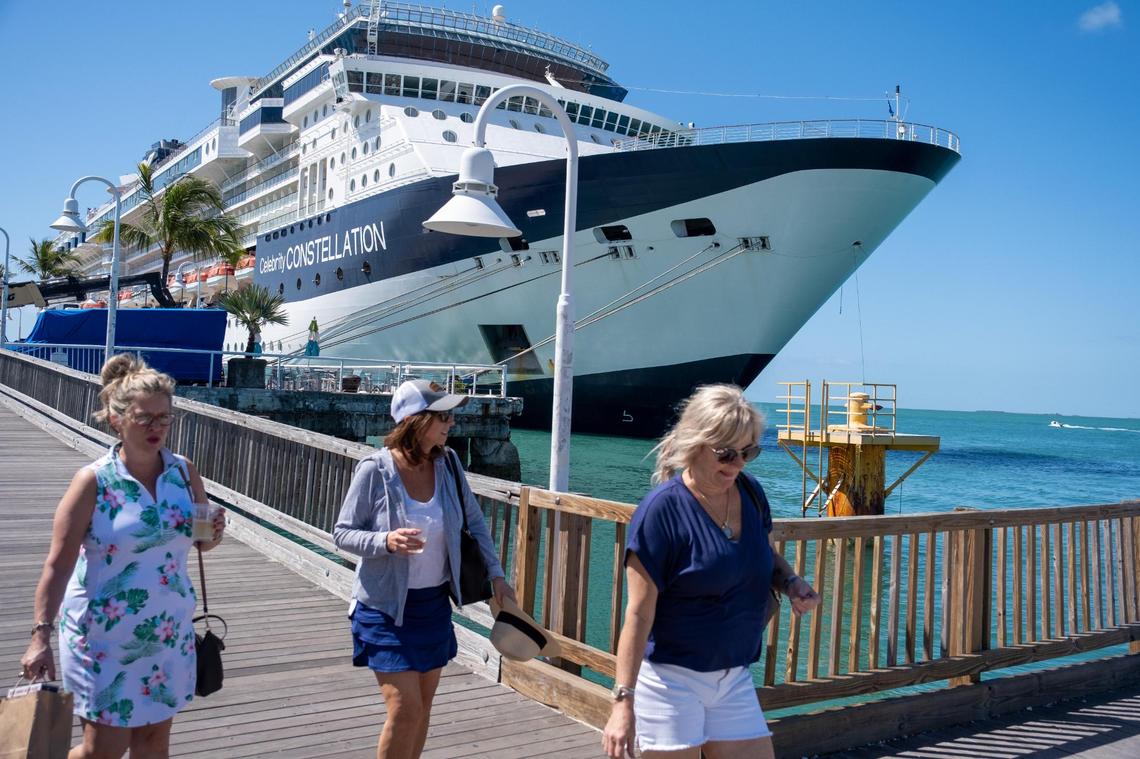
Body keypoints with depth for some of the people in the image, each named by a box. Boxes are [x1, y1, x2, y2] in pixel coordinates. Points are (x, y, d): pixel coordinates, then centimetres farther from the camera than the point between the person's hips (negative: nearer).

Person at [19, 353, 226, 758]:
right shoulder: (94, 481, -14)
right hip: (104, 636, -4)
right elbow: (58, 563, -12)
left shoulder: (184, 472, -2)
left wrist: (213, 534, -13)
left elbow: (200, 542, 10)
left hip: (168, 632, 4)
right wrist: (41, 634, -16)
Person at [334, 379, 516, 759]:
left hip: (434, 603, 5)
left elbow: (474, 521, 9)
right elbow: (342, 533, -11)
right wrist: (386, 540, -29)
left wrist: (496, 574, 4)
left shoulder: (448, 463, -5)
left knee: (423, 706, 15)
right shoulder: (375, 470, -17)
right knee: (405, 709, -10)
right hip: (386, 607, -5)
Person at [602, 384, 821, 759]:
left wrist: (790, 581, -1)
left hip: (735, 679, 6)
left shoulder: (751, 493, 1)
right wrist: (623, 701, -21)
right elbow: (639, 615, -18)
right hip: (671, 679, -6)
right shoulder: (662, 509, -18)